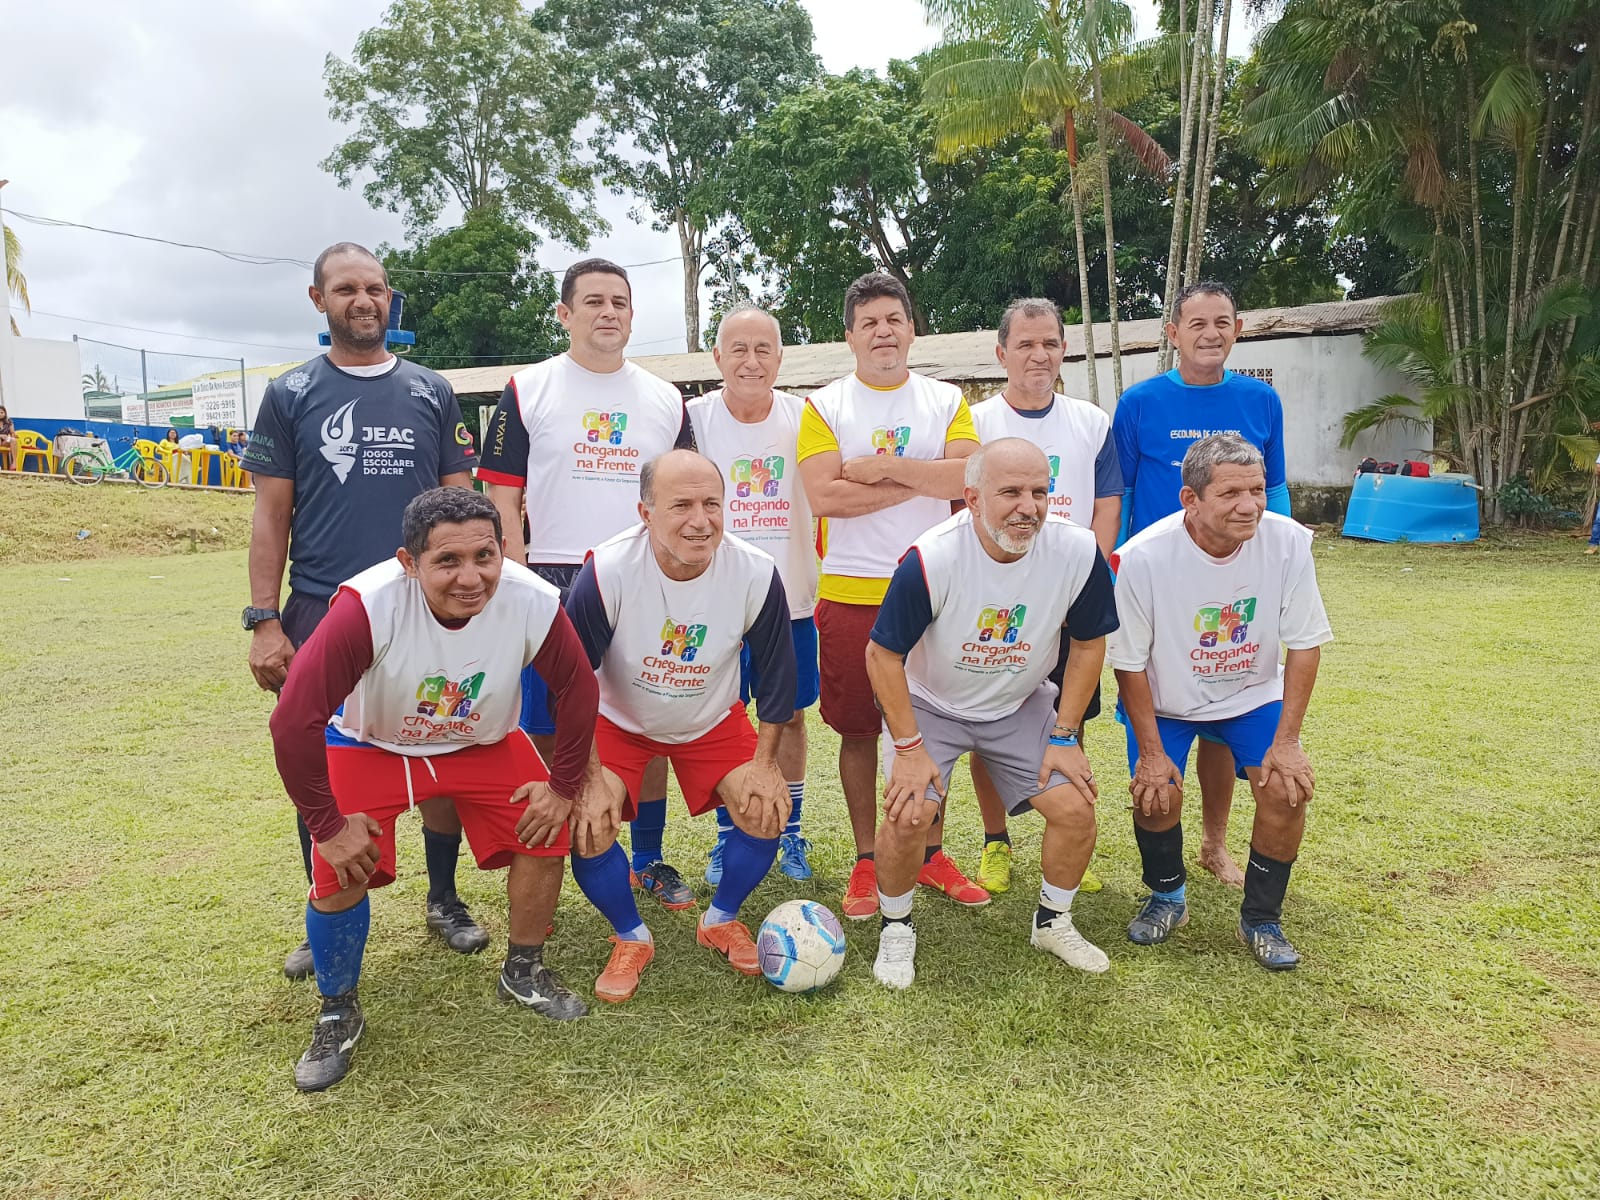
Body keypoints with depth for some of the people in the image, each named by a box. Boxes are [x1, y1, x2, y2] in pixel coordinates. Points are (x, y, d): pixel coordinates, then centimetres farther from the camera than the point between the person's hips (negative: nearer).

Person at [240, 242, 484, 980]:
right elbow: (272, 515, 3)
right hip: (320, 613, 0)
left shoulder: (431, 393, 7)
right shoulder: (291, 395, 5)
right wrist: (264, 621, -4)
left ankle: (443, 899, 26)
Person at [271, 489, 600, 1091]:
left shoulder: (533, 602, -29)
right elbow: (294, 721, -31)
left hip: (484, 743, 2)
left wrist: (563, 786, -7)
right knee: (340, 874, -15)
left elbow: (579, 690, -10)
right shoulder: (367, 605, -37)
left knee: (545, 836, -10)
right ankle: (338, 1014, 15)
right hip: (369, 745, -2)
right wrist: (327, 825, -23)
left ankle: (523, 973, 19)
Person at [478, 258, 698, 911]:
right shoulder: (527, 391, 2)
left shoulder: (665, 400, 11)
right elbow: (503, 498, -1)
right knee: (547, 735, 4)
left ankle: (649, 861, 23)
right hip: (552, 584, -3)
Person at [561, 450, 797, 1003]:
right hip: (618, 719, -1)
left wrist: (763, 761, -8)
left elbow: (775, 673, -9)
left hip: (713, 720, 2)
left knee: (766, 809, -13)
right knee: (586, 824, -18)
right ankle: (631, 938, 11)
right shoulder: (606, 570, -30)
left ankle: (721, 920, 17)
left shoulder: (756, 573, -25)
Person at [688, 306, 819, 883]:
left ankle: (789, 833, 26)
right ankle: (728, 836, 22)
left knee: (790, 716, 10)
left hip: (791, 600, 1)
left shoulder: (803, 418, 0)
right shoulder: (693, 418, -3)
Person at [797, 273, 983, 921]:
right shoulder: (825, 406, 2)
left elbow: (966, 476, -8)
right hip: (851, 593, -1)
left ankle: (931, 854, 26)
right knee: (857, 731, 6)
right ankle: (866, 862, 20)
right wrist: (920, 482, -8)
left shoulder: (947, 400, 9)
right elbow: (822, 495, -13)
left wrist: (882, 467, -12)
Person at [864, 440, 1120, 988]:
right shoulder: (931, 558, -30)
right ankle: (896, 928, 10)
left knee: (1076, 807, -7)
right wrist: (910, 748, -18)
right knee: (909, 814, -20)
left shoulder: (1078, 552, -20)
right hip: (930, 704, -3)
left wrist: (1065, 737, -5)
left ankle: (1053, 921, 22)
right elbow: (882, 654, -18)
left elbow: (1088, 644, -3)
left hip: (1023, 705, 3)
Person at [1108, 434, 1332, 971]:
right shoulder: (1141, 558, -27)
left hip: (1253, 693, 2)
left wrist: (1286, 740, -14)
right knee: (1157, 794, -18)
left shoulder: (1288, 542, -21)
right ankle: (1167, 897, 14)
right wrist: (1151, 751, -15)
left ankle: (1261, 918, 9)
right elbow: (1129, 662, -16)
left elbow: (1305, 644, -11)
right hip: (1165, 699, -2)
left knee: (1288, 786, -16)